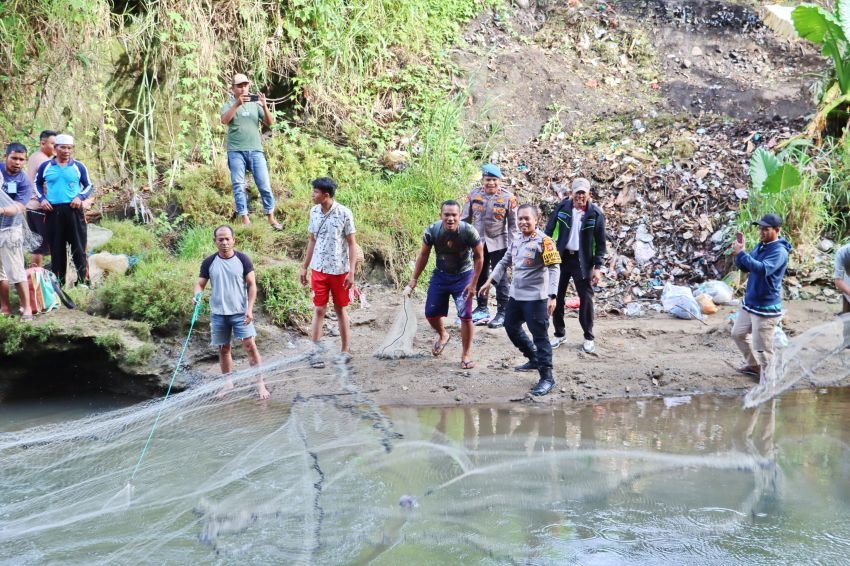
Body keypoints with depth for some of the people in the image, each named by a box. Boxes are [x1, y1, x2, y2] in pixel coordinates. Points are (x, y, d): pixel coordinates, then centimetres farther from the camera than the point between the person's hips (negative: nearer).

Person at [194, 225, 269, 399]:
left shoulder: (243, 259, -5)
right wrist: (197, 295, -20)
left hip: (240, 312, -2)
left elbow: (252, 285, -3)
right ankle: (228, 383, 24)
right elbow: (200, 284, 4)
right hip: (218, 313, 2)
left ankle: (260, 383, -4)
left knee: (250, 345, -8)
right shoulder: (209, 262, 0)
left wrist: (250, 309, -12)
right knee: (223, 348, 11)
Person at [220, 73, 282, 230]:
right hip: (236, 151, -2)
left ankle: (271, 218, 8)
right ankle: (245, 220, 1)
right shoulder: (229, 105, 6)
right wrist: (237, 104, -27)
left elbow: (270, 122, 4)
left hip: (256, 150, 2)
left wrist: (264, 106, -13)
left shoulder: (255, 104, 13)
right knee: (239, 186, -2)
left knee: (265, 185, 0)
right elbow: (224, 120, -14)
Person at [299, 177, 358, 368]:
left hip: (339, 270, -3)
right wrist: (304, 266, 12)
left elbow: (352, 243, -9)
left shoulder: (344, 214, -12)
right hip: (318, 269, 3)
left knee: (340, 310, 8)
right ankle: (316, 351, 4)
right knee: (319, 309, 2)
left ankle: (345, 351, 18)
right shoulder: (314, 212, 2)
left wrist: (351, 272, -13)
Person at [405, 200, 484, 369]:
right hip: (440, 274, 3)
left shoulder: (469, 232, -27)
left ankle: (465, 355, 7)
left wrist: (473, 283, -13)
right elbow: (423, 256, -5)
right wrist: (413, 281, -3)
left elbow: (479, 257, -12)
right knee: (431, 314, 8)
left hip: (463, 275, -3)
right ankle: (442, 335, 42)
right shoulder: (432, 231, -21)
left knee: (465, 316, -11)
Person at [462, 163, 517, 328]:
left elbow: (512, 224, -4)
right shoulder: (474, 195, -2)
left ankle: (502, 312, 6)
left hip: (498, 243, -4)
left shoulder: (508, 198, -10)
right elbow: (465, 218, 6)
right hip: (478, 242, 4)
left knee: (500, 278, -1)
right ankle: (482, 309, 29)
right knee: (480, 276, 15)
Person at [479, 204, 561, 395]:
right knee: (511, 326, 20)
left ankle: (547, 377, -1)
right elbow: (505, 262, 20)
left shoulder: (543, 241, -14)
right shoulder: (516, 240, 9)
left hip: (536, 297, -9)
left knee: (539, 336, -6)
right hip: (516, 295, 9)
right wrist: (490, 281, 13)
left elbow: (554, 268, -18)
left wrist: (552, 296, -26)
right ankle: (534, 359, 37)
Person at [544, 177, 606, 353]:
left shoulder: (596, 214, -7)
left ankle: (589, 337, 13)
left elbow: (600, 243, -4)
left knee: (586, 298, 1)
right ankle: (559, 334, 21)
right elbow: (549, 231, 3)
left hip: (583, 261, -2)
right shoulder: (562, 207, -3)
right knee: (557, 297, 7)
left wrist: (597, 267, -8)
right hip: (560, 257, 2)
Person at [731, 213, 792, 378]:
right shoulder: (760, 246, 7)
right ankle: (754, 365, 40)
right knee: (737, 334, 23)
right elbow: (745, 267, 11)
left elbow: (763, 269, -35)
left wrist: (741, 253, -33)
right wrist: (739, 252, -7)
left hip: (766, 307, -10)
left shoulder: (779, 251, -20)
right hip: (749, 303, 10)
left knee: (762, 347, -4)